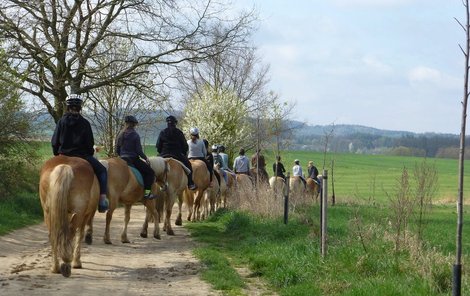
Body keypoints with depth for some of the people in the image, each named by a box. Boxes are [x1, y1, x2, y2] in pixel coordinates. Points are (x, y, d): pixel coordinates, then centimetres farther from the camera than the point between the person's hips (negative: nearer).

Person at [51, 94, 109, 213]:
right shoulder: (84, 123, -5)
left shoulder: (61, 122, 1)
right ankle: (103, 199, -5)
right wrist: (90, 154, 15)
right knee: (102, 170, 11)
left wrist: (57, 154, 18)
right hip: (82, 155, -3)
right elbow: (90, 143, -3)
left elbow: (54, 142, 2)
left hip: (64, 156, 3)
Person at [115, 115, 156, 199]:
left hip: (122, 160, 7)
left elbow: (117, 150, 11)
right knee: (150, 172, 1)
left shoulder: (120, 135, 7)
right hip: (133, 159, -7)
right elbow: (139, 151, -12)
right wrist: (146, 158, 1)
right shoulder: (135, 135, -11)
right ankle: (147, 192, -13)